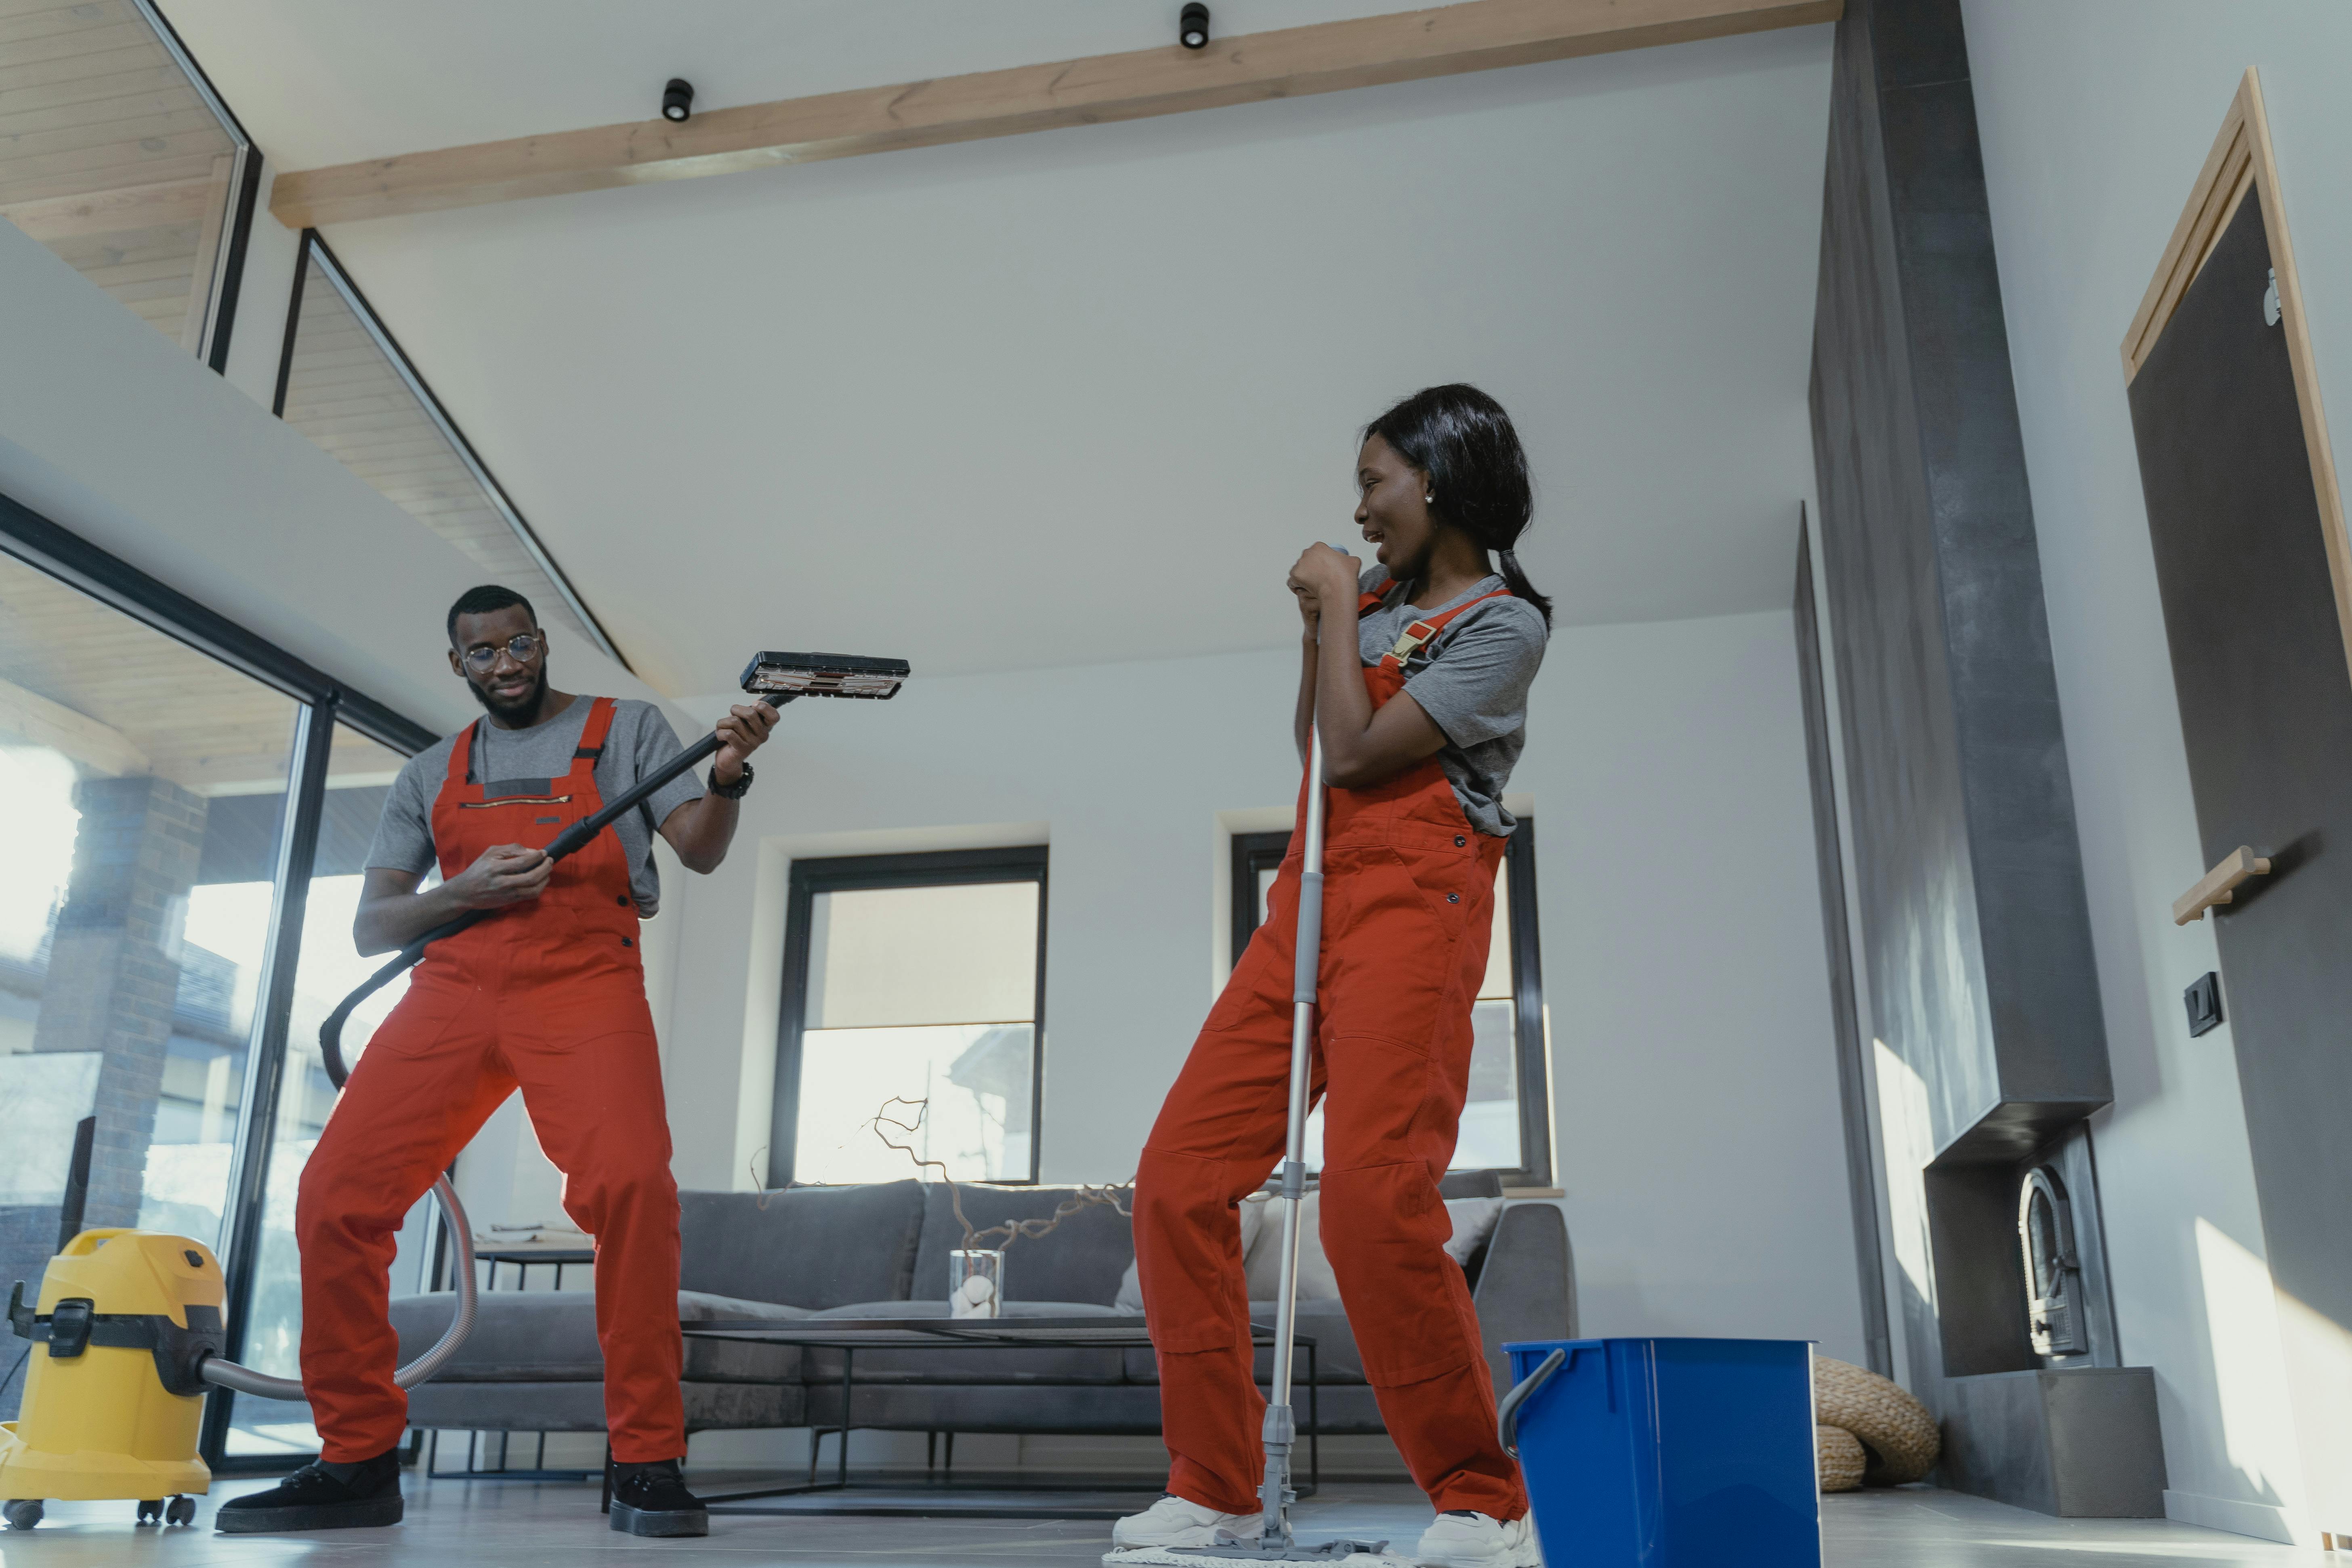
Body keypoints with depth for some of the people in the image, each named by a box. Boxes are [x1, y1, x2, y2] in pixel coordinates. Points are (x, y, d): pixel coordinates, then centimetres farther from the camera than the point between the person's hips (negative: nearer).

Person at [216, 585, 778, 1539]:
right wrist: (463, 892, -4)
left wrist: (727, 779, -17)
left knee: (628, 1185, -27)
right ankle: (358, 1461, 5)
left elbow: (700, 851, 5)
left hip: (586, 980, -4)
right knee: (335, 1196, -10)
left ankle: (647, 1466, -18)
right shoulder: (430, 776, 23)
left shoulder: (625, 728, 16)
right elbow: (370, 928, 16)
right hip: (453, 987, 4)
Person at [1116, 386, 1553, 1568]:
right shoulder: (1376, 596, 21)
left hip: (1414, 904, -7)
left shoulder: (1503, 621, -2)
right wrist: (1318, 618, 17)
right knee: (1180, 1174, -4)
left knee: (1372, 1188, -23)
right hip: (1309, 897, 8)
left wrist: (1336, 604, 0)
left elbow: (1356, 751, -11)